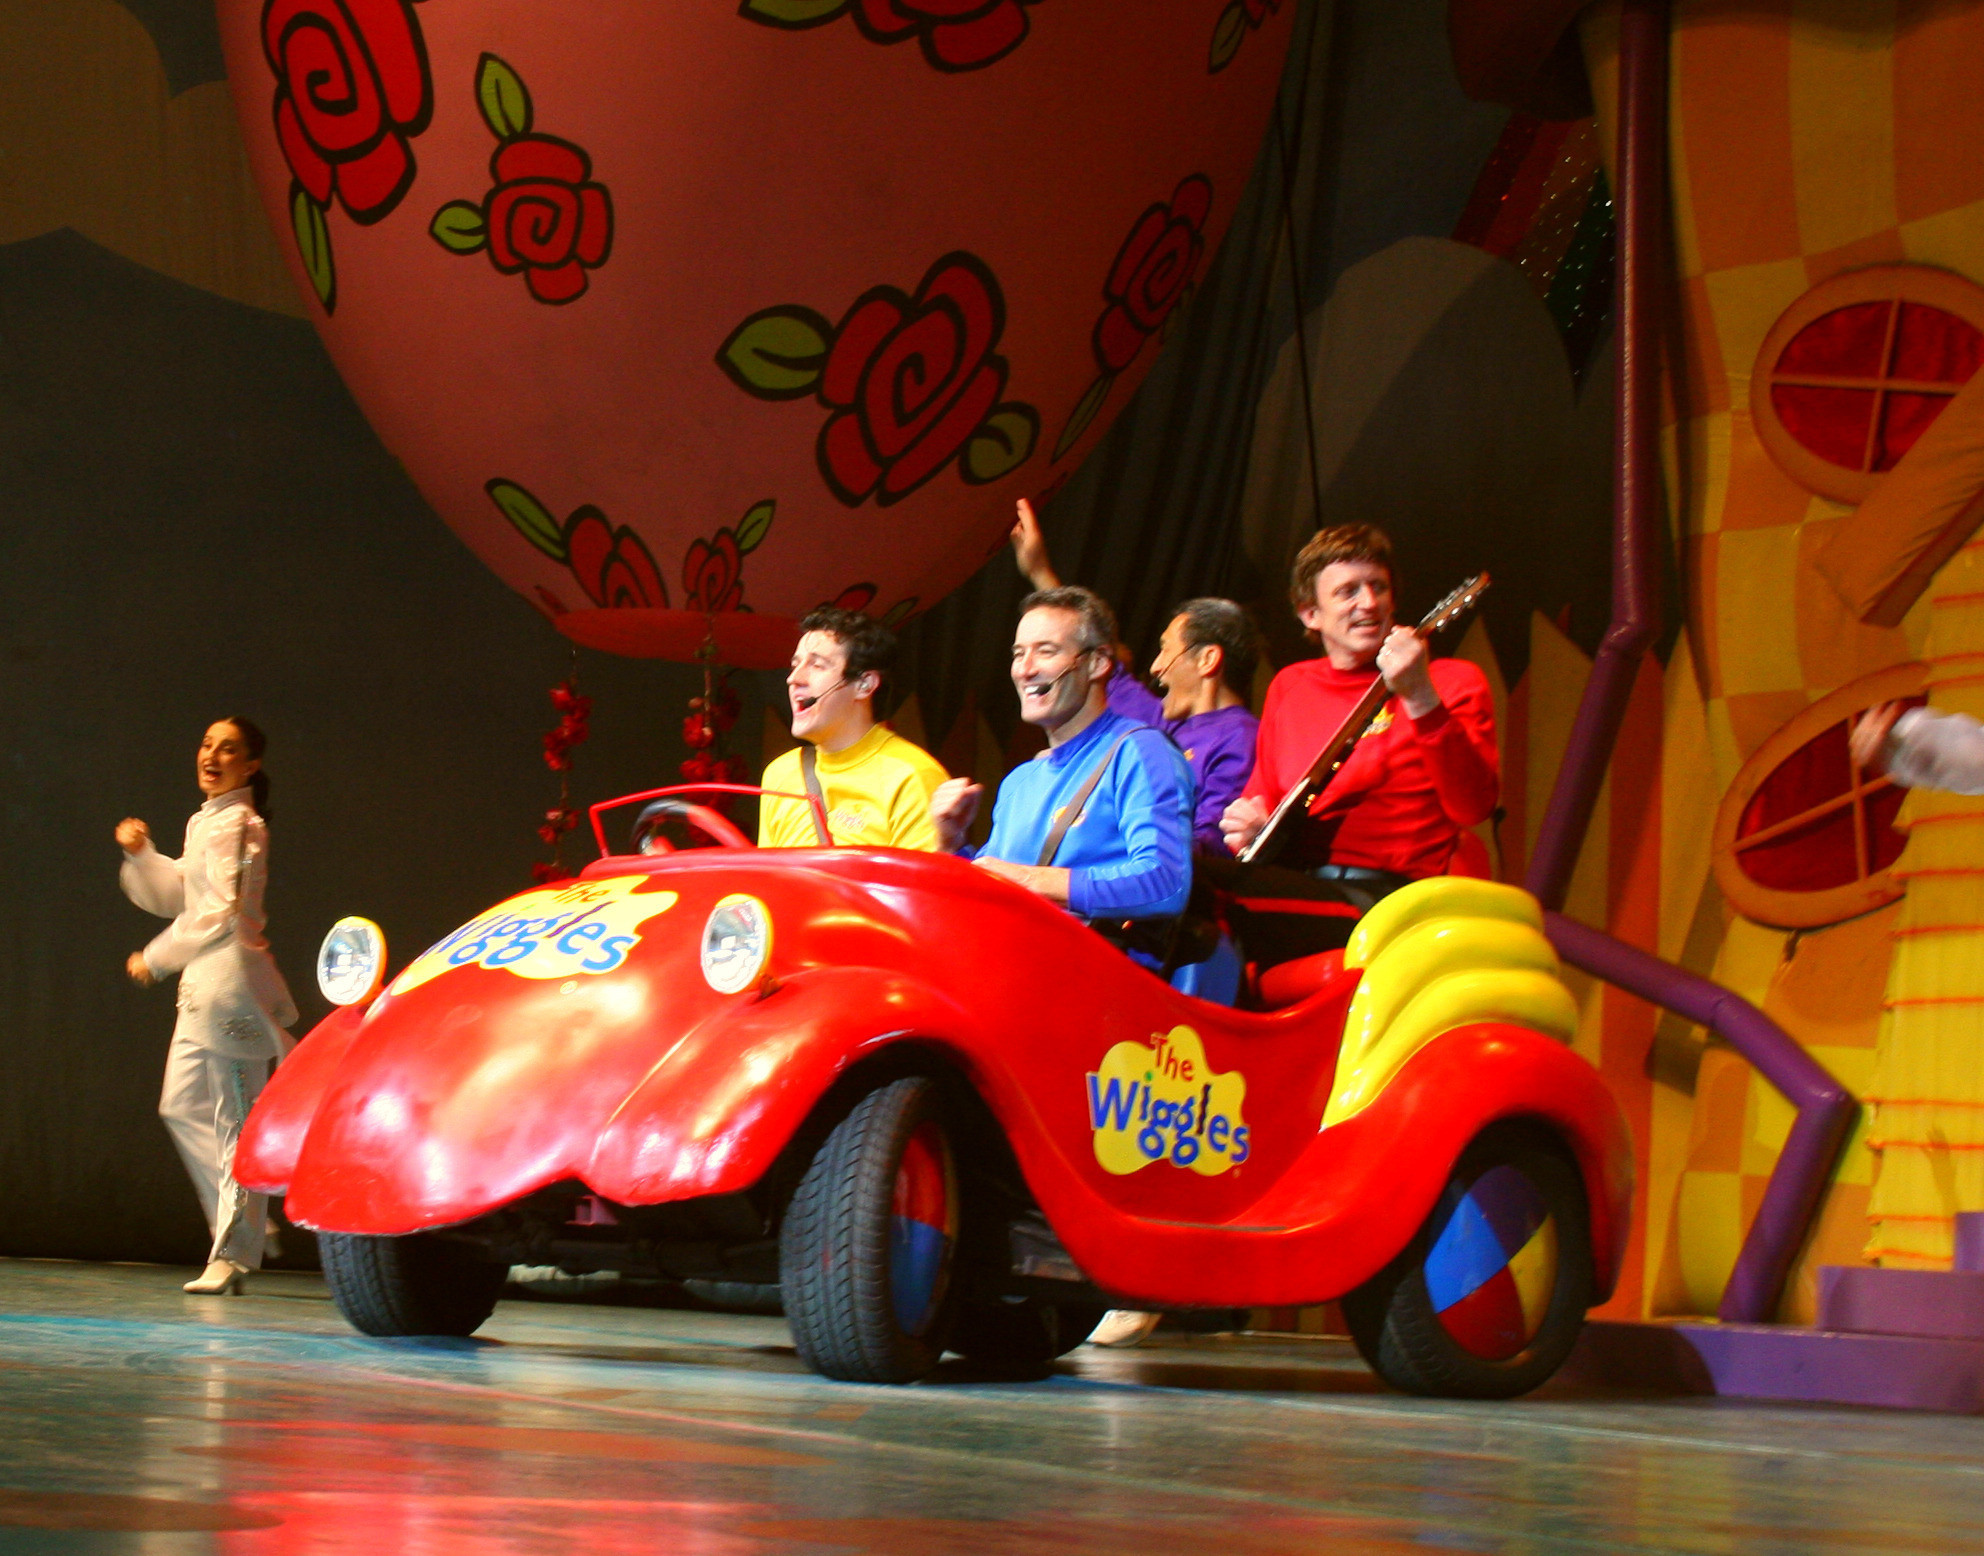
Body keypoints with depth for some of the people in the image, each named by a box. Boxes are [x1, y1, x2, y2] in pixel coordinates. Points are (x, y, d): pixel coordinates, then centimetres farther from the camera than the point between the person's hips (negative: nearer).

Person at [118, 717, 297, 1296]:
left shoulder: (236, 824, -12)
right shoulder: (203, 822, 17)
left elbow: (221, 914, -17)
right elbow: (174, 898, 22)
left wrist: (155, 959, -9)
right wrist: (141, 853, 6)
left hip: (231, 980, -10)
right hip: (202, 985, 10)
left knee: (235, 1119, -6)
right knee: (182, 1105, 11)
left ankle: (232, 1253, -3)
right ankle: (248, 1223, 18)